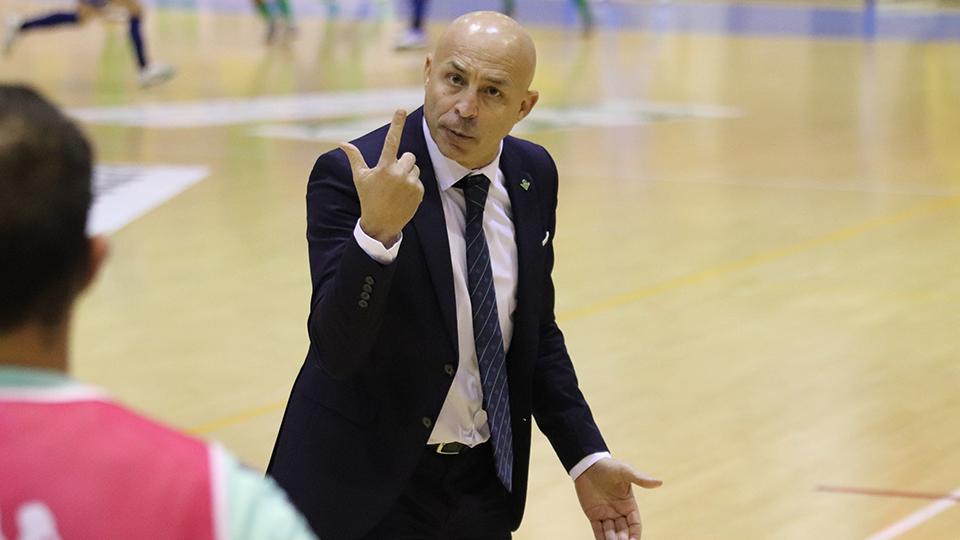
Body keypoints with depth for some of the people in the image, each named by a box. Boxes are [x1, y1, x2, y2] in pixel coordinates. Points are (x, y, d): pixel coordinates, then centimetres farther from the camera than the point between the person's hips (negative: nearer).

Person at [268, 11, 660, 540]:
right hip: (367, 485, -5)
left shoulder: (534, 176, 0)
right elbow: (335, 350, -26)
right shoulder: (350, 176, -17)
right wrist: (376, 231, -38)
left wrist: (586, 457, 6)